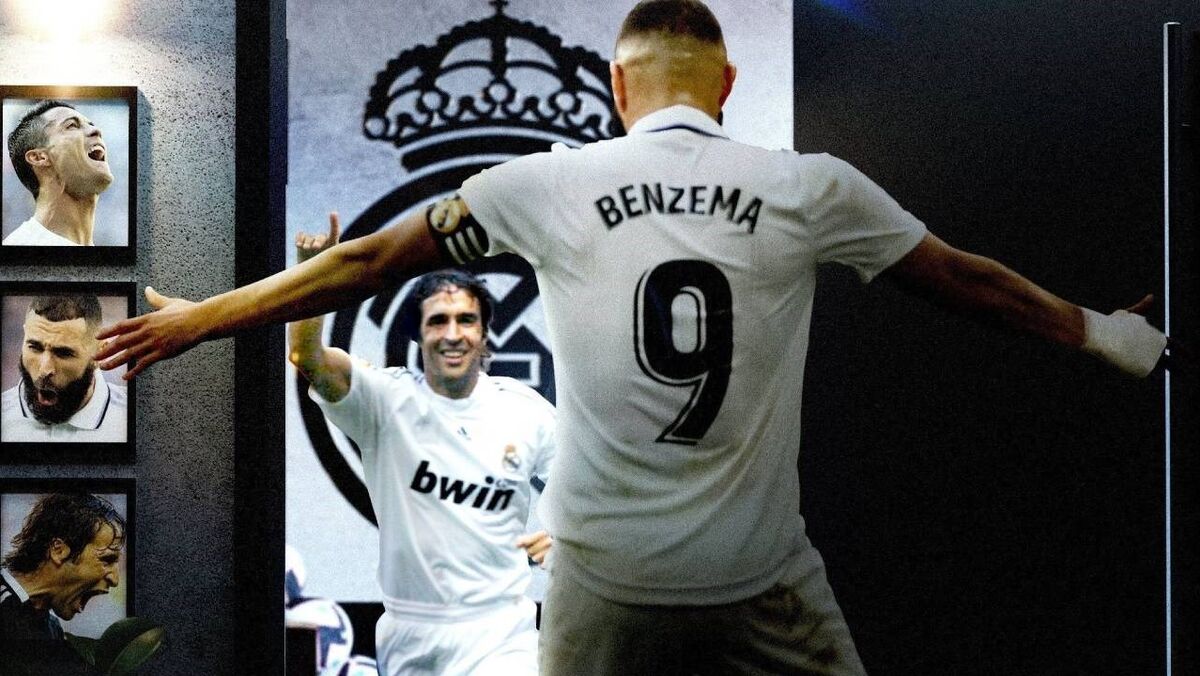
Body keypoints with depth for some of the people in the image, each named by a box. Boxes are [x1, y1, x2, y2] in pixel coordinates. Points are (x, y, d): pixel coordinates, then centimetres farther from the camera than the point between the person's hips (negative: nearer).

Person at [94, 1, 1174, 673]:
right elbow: (963, 280, 11)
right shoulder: (811, 188, -2)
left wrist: (194, 321, 18)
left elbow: (361, 265, 5)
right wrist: (1102, 332, 29)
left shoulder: (549, 183, -2)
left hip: (607, 571, 1)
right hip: (766, 580, 0)